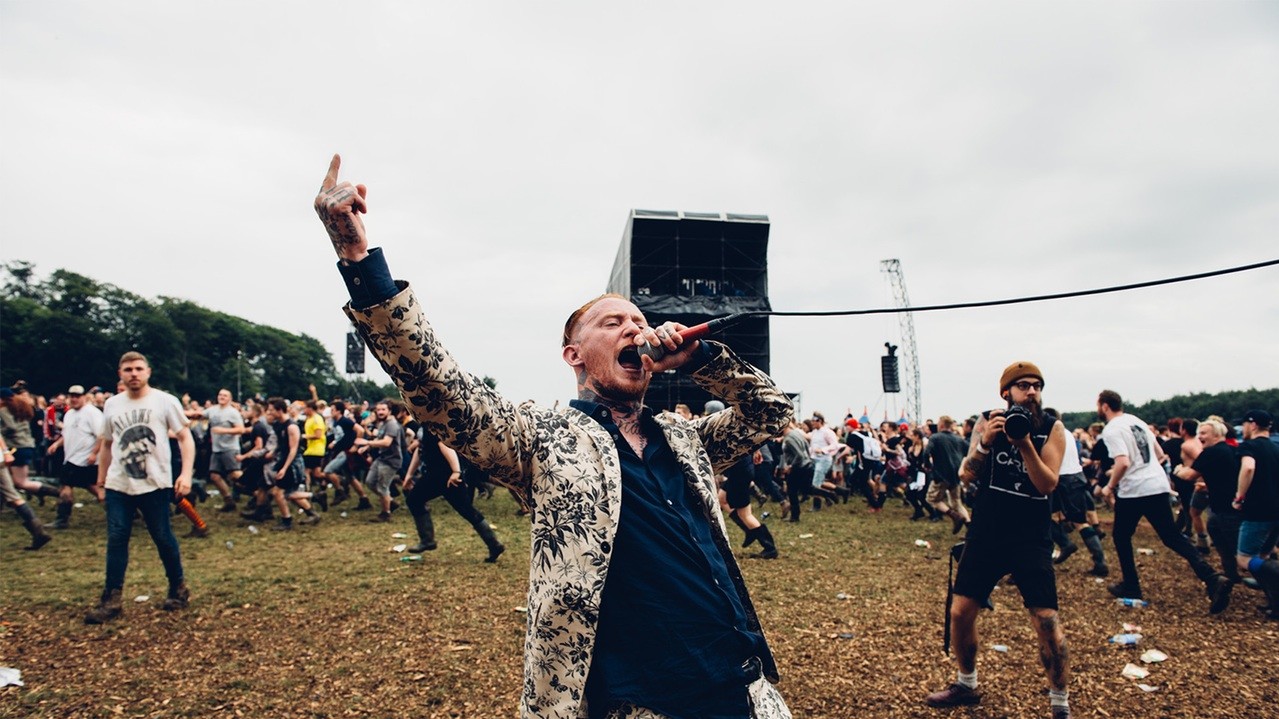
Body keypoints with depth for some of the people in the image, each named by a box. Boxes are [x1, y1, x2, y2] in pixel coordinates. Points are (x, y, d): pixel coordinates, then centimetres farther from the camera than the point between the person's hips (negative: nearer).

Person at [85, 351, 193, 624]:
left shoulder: (165, 401, -3)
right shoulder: (112, 405, 10)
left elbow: (185, 438, -5)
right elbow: (106, 444, 20)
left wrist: (186, 474, -15)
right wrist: (101, 479, 19)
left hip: (155, 484, -3)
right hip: (118, 485, 4)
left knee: (163, 538, 4)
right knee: (116, 540, 1)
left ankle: (178, 588, 21)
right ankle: (111, 600, 9)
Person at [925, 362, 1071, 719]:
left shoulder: (1052, 429, -4)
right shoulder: (991, 422, 0)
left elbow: (1048, 483, -15)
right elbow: (966, 474, -7)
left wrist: (1024, 443, -25)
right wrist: (985, 442, -23)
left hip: (1030, 539, -2)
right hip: (985, 535, 2)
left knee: (1047, 620, -9)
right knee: (960, 611, 5)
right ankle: (967, 684, 28)